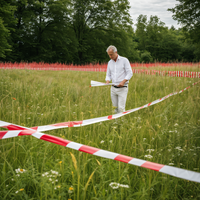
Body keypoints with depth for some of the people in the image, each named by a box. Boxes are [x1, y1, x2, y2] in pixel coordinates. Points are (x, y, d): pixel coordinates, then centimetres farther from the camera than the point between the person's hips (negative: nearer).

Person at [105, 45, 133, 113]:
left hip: (122, 88, -5)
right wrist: (107, 81, -7)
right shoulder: (110, 63, 11)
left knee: (121, 108, -10)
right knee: (115, 108, 5)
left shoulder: (124, 60, -4)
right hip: (113, 88, 5)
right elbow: (108, 75, 16)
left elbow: (130, 73, -7)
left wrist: (123, 81, -21)